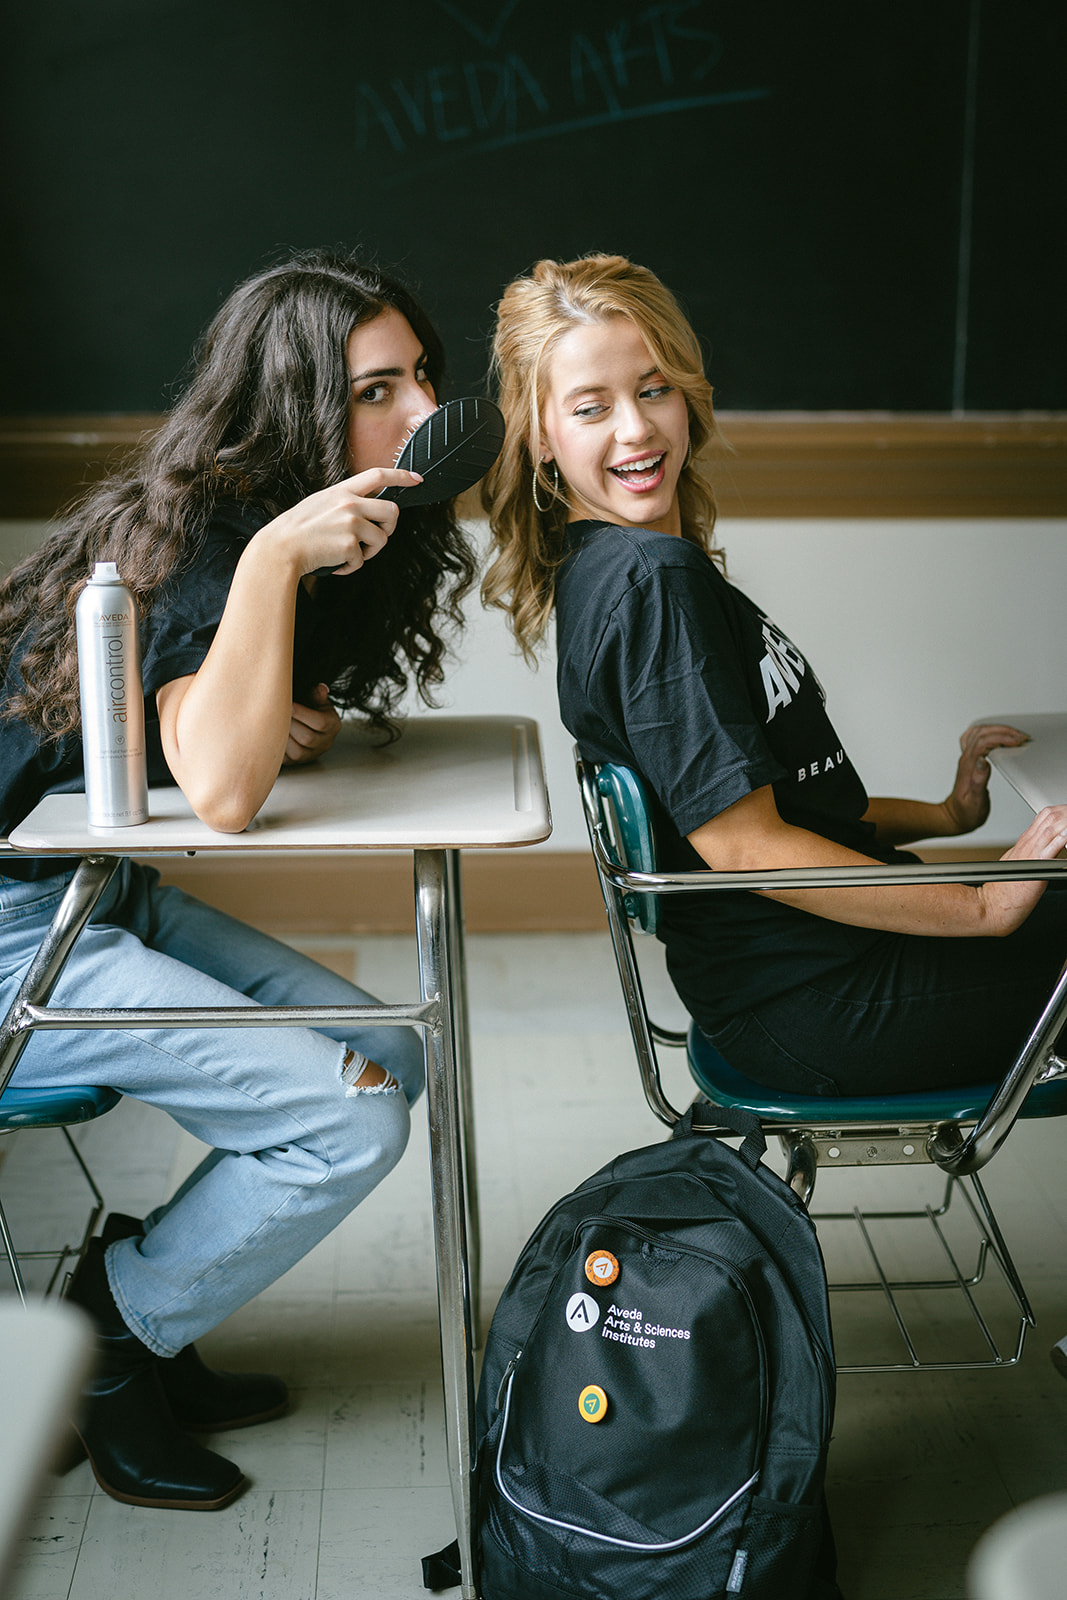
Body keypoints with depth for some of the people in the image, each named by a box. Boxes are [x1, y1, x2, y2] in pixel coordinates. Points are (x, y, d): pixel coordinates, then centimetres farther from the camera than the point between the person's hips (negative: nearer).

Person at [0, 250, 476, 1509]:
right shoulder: (201, 537, -22)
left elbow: (258, 740, 19)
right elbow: (219, 793, -34)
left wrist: (282, 721, -5)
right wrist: (274, 557, -34)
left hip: (108, 895, 9)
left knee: (390, 1060, 4)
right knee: (349, 1125, -14)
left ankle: (147, 1322, 15)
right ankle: (103, 1343, 8)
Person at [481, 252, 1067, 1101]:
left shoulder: (614, 569, 8)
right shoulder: (654, 582, -21)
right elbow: (744, 843, -23)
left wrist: (944, 815, 15)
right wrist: (984, 908, -19)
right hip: (823, 1008, -9)